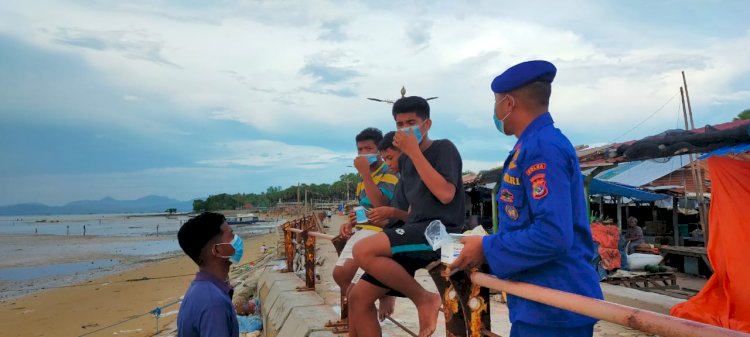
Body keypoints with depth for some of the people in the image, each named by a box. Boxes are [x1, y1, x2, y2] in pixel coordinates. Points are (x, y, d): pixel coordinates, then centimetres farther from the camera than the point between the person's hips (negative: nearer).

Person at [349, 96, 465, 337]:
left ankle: (424, 299, -9)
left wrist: (414, 152, -14)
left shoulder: (444, 148, -1)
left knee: (363, 251, -28)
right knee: (358, 298, 0)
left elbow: (446, 194, -18)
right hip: (416, 234, 8)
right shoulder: (405, 161, 18)